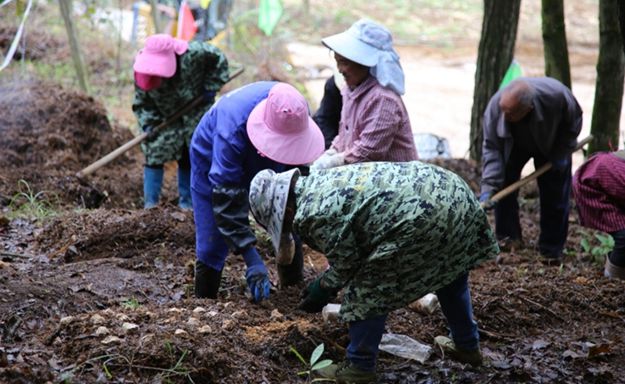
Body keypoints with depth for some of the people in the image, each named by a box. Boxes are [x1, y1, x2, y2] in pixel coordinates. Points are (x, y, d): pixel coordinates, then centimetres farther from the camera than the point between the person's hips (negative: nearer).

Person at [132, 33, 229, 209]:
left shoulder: (193, 54, -29)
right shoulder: (142, 71, -23)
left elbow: (219, 60, -11)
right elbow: (141, 103, -11)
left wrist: (211, 87, -14)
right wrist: (148, 124, -25)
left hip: (195, 115, -1)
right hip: (164, 119, 1)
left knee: (189, 161, 5)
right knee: (153, 157, -6)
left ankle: (186, 203, 17)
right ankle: (150, 204, 2)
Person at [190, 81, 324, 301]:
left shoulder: (294, 111, -29)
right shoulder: (232, 130, -44)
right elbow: (227, 202, -41)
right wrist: (252, 261, -44)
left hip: (264, 165, 5)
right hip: (213, 162, -4)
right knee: (211, 247, -9)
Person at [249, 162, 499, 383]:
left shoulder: (311, 215, -9)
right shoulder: (319, 183, 21)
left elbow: (347, 263, -1)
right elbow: (355, 245, 30)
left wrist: (323, 290, 15)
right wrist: (326, 281, 33)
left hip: (425, 217, -10)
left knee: (368, 292, 4)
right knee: (449, 270, 32)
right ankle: (467, 346, 48)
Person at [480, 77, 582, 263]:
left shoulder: (557, 96, -43)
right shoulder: (495, 105, -40)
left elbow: (574, 122, -19)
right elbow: (491, 147, -32)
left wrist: (562, 153, -19)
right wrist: (488, 187, -39)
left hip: (552, 145, -1)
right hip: (514, 145, 1)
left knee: (555, 197, -3)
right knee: (502, 182, -7)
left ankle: (551, 251, 9)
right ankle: (507, 236, 11)